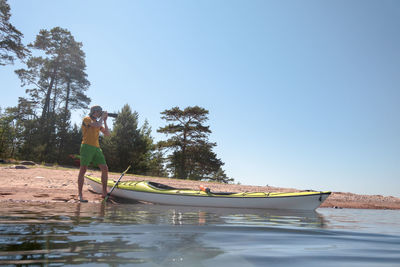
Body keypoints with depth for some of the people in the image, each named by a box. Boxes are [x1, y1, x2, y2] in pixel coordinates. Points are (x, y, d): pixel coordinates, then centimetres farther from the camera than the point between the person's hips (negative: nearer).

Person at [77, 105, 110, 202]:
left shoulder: (98, 122, 20)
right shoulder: (87, 119, 0)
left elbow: (107, 134, 15)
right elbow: (97, 125, -19)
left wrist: (105, 121, 10)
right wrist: (102, 117, -2)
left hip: (96, 148, 7)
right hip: (87, 146, -7)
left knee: (105, 169, 1)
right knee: (83, 170, -5)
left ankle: (104, 193, 9)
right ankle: (80, 195, -2)